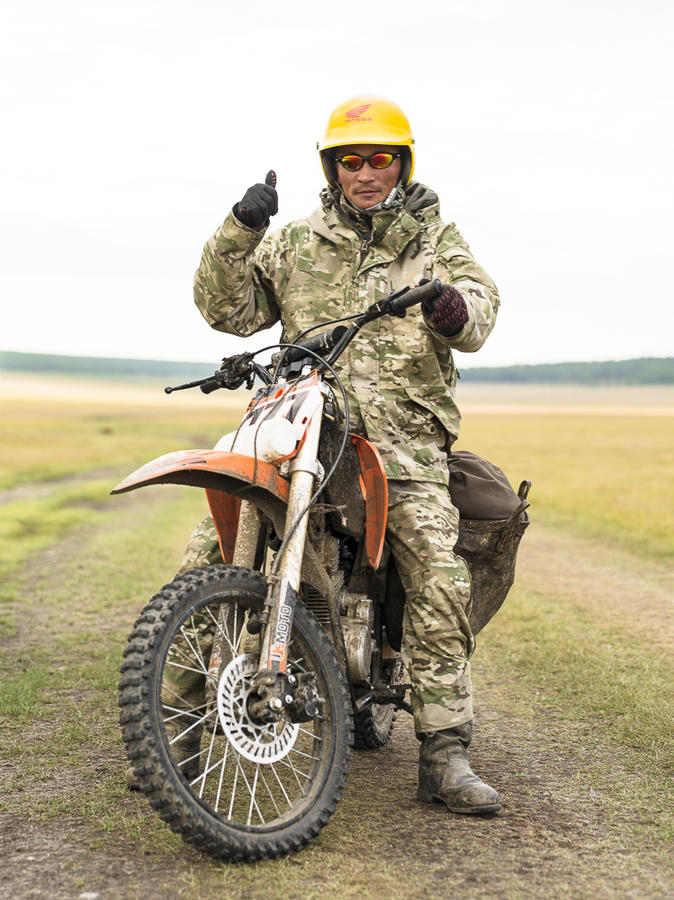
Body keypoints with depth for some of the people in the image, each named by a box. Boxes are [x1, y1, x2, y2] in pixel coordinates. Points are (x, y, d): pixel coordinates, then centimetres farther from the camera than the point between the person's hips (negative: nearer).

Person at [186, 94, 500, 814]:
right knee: (209, 552, -11)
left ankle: (444, 757, -11)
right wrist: (239, 233, -5)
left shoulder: (434, 236, 16)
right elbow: (230, 310, 10)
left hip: (405, 437, -1)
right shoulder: (296, 242, 18)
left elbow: (478, 301, -1)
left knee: (438, 580, -18)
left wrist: (457, 308, -26)